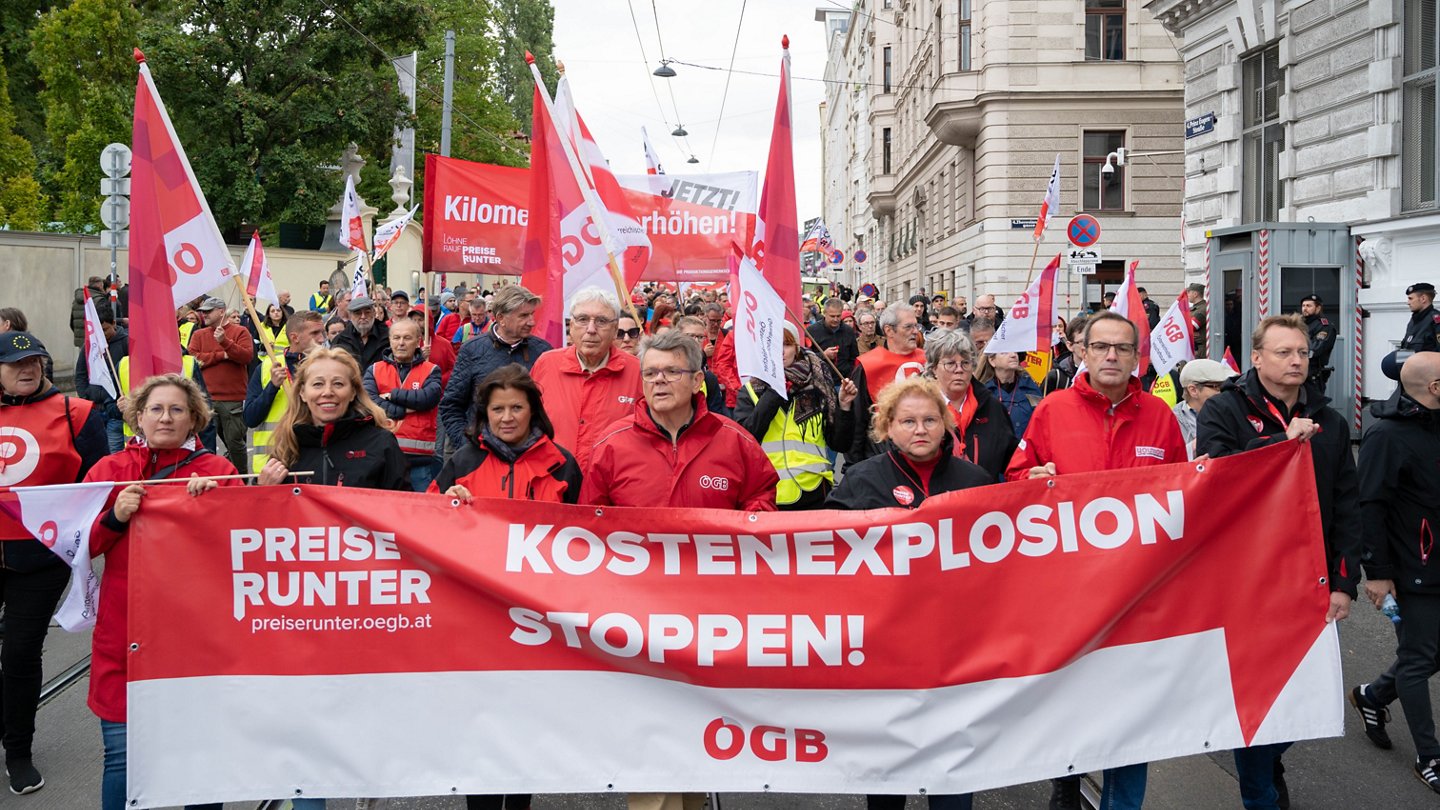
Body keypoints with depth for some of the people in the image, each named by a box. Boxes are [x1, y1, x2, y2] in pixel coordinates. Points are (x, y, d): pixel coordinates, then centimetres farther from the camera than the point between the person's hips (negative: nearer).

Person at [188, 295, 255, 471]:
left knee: (235, 441, 0)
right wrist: (222, 355, -9)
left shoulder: (240, 332, 2)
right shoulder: (198, 334, 13)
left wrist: (225, 341, -21)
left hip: (234, 399, -4)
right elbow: (192, 358, -2)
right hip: (207, 398, 4)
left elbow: (248, 356, -11)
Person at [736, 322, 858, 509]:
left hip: (813, 494, 1)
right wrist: (774, 392, -13)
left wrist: (845, 406, -12)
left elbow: (839, 442, 3)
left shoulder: (817, 387, 5)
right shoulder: (751, 391, 4)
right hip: (767, 496, -1)